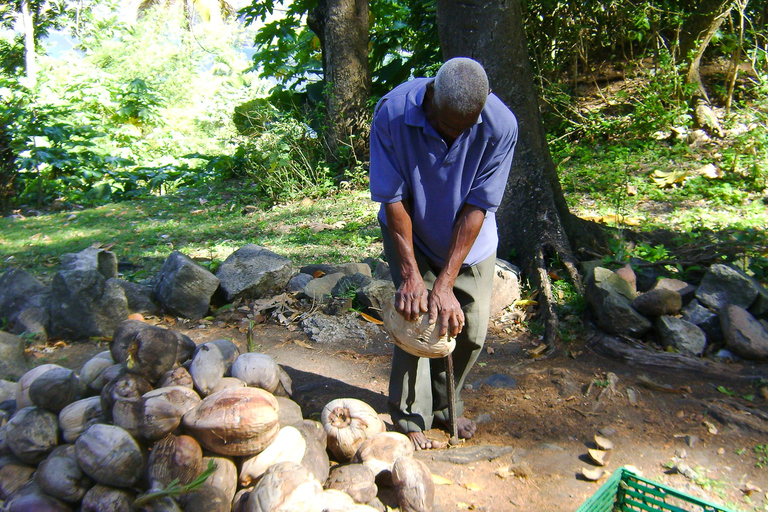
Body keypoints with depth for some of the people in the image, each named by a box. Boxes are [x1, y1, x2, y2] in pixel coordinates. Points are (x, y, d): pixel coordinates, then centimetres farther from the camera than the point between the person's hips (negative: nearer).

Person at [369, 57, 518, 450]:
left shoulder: (501, 125, -27)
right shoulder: (393, 113, -28)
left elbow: (476, 208, -24)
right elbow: (393, 199, -22)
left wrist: (445, 283, -26)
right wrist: (411, 274, -25)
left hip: (470, 240, 2)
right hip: (411, 235, -1)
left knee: (471, 330, 4)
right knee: (415, 318, -10)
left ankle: (445, 407, 29)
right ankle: (410, 421, 10)